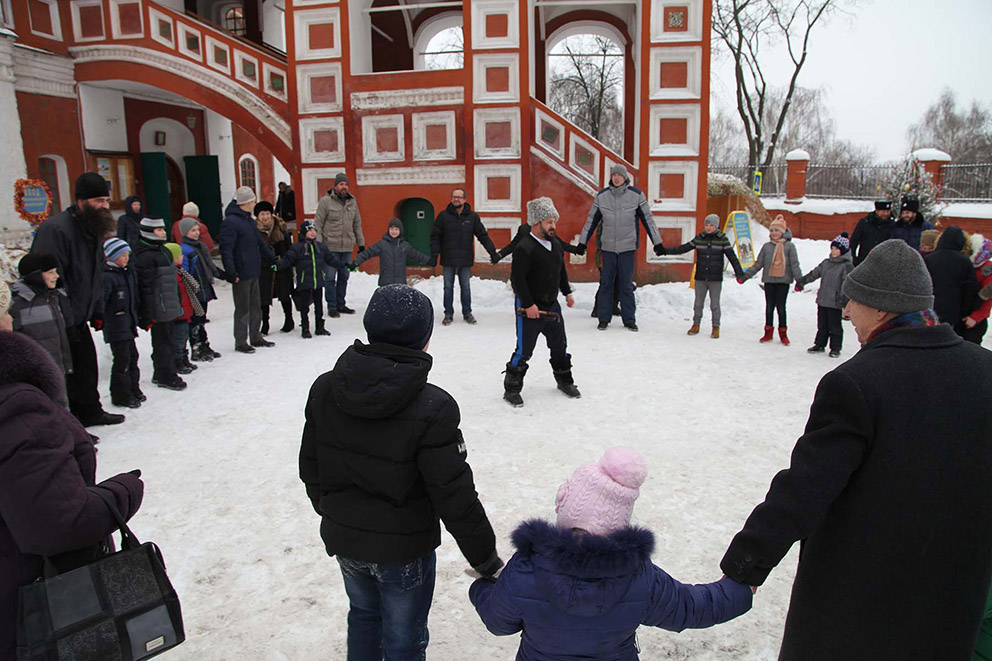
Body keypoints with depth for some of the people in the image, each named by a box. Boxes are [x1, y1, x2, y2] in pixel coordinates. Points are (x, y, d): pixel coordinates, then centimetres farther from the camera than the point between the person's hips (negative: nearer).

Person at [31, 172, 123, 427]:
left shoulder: (93, 229, 9)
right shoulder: (55, 229, -22)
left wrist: (97, 312, 14)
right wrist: (63, 322, -25)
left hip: (78, 317, 9)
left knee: (87, 365, 18)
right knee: (66, 373, -2)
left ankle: (90, 412, 34)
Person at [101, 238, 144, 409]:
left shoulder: (129, 273, 13)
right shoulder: (107, 276, -14)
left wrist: (136, 319, 23)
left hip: (128, 325, 9)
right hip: (115, 327, -9)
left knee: (132, 356, 15)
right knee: (122, 359, -5)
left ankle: (133, 390, 27)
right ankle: (121, 396, 4)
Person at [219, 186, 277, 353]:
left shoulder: (249, 220, 14)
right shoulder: (230, 222, -15)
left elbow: (260, 242, 23)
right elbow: (226, 249, -19)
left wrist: (273, 259, 23)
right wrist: (231, 272, -24)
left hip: (253, 272, 9)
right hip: (241, 274, -9)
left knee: (256, 306, 15)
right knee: (242, 309, 0)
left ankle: (256, 337, 27)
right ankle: (240, 342, 10)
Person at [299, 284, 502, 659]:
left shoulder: (324, 389, -9)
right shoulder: (431, 408, -26)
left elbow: (310, 467, 3)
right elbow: (455, 498, -23)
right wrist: (486, 560, -10)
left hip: (342, 539, 5)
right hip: (403, 549, -5)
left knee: (364, 614, 31)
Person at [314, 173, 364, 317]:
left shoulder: (352, 201, 11)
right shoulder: (326, 201, -4)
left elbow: (357, 224, 17)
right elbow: (318, 224, -4)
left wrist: (361, 243, 15)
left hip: (347, 247, 5)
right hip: (330, 247, -5)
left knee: (344, 277, 11)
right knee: (330, 277, -2)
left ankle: (341, 304, 22)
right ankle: (332, 307, 7)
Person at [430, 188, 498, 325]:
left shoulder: (472, 216, 3)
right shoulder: (443, 216, 0)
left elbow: (483, 235, 5)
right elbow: (435, 236, 0)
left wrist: (492, 251, 0)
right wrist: (434, 253, -10)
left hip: (465, 260, 1)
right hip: (448, 260, 0)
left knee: (466, 287, 8)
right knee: (448, 287, 7)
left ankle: (467, 313, 18)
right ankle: (448, 314, 16)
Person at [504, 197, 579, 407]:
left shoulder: (556, 245, 8)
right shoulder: (524, 248, -17)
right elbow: (517, 279, -20)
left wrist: (567, 292, 24)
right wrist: (529, 304, -21)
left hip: (552, 305, 8)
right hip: (529, 309, -8)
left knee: (560, 346, 17)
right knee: (524, 350, -3)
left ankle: (564, 381, 36)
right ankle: (511, 389, 10)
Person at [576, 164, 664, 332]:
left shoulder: (636, 195, -3)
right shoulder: (601, 196, 1)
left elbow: (648, 219, 3)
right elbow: (591, 220, 10)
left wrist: (657, 242, 4)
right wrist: (582, 242, 12)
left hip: (628, 247, -1)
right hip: (608, 247, 1)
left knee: (627, 285, 2)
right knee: (606, 283, 4)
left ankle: (629, 319, 11)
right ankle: (604, 318, 13)